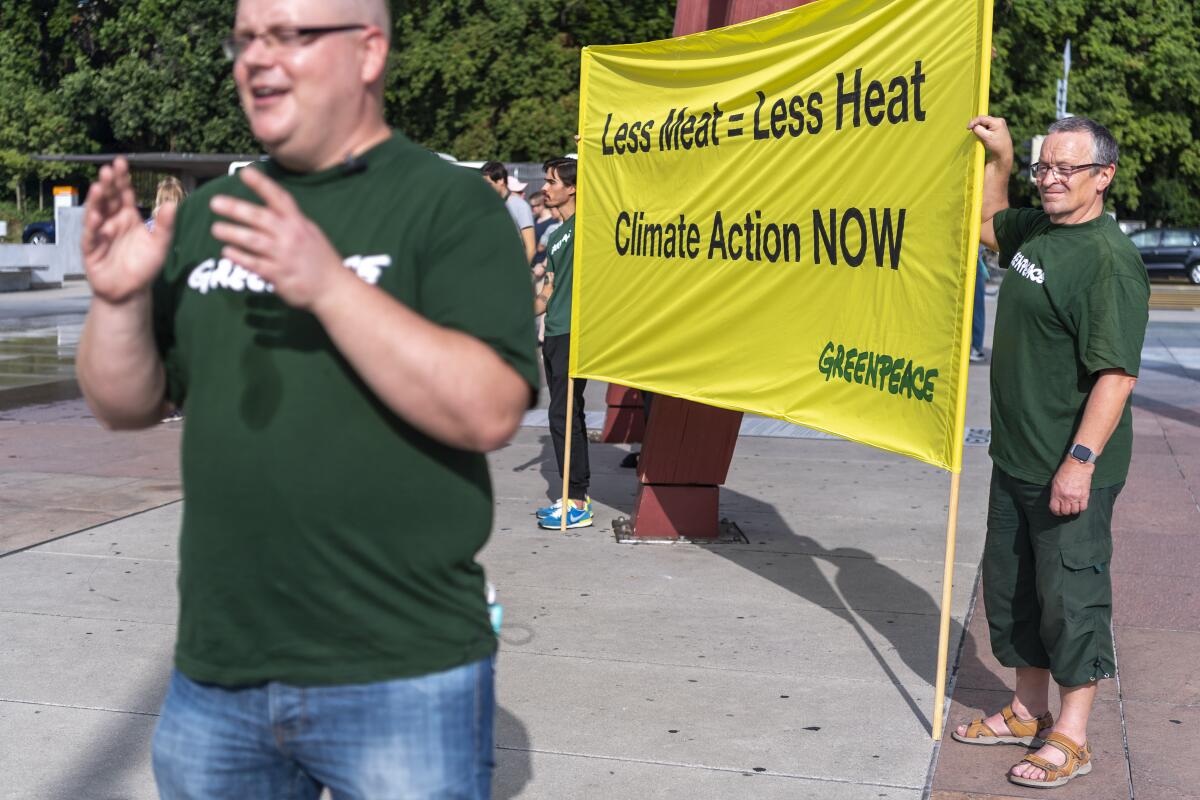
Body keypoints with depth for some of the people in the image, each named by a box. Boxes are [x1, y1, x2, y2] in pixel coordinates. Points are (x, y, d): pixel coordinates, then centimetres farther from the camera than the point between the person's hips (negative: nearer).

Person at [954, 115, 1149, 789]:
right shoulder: (1037, 231, 8)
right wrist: (1000, 157, 19)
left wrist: (1081, 460, -27)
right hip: (1016, 458, 10)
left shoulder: (1109, 258, -19)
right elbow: (990, 223, 33)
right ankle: (1029, 711, 33)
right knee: (1010, 587, 18)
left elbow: (1116, 372, -24)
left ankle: (1071, 738, 14)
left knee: (1071, 594, 1)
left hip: (1071, 471, -9)